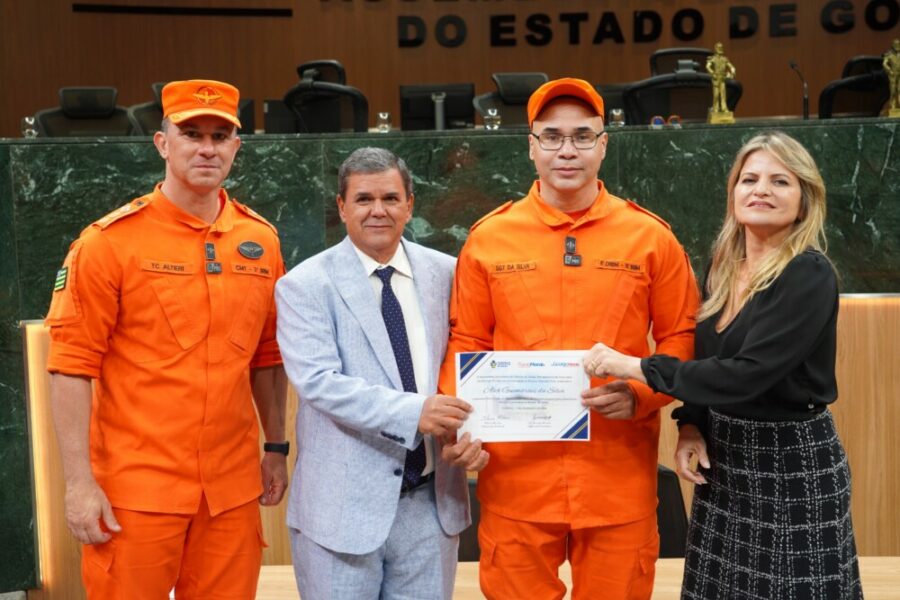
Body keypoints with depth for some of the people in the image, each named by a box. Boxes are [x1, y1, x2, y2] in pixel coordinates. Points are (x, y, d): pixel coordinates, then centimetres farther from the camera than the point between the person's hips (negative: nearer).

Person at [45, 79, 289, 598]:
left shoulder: (261, 240, 6)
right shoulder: (111, 240, -7)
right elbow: (72, 365, -8)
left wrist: (276, 447, 13)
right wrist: (80, 481, -12)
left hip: (233, 487, 4)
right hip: (136, 488, -3)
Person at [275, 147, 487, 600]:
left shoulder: (445, 274, 5)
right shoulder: (304, 285, -5)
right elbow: (318, 381, -17)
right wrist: (412, 411, -27)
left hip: (433, 501, 3)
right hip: (344, 505, -3)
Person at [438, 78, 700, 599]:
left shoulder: (650, 236, 0)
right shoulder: (488, 238, 2)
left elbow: (683, 338, 5)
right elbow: (466, 343, 6)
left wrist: (641, 393, -12)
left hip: (619, 476, 0)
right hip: (516, 475, 0)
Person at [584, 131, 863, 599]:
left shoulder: (810, 276, -17)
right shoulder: (723, 268, 5)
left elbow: (747, 373, -27)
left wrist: (637, 367, -26)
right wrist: (690, 423, -3)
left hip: (791, 463, -6)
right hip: (723, 458, 7)